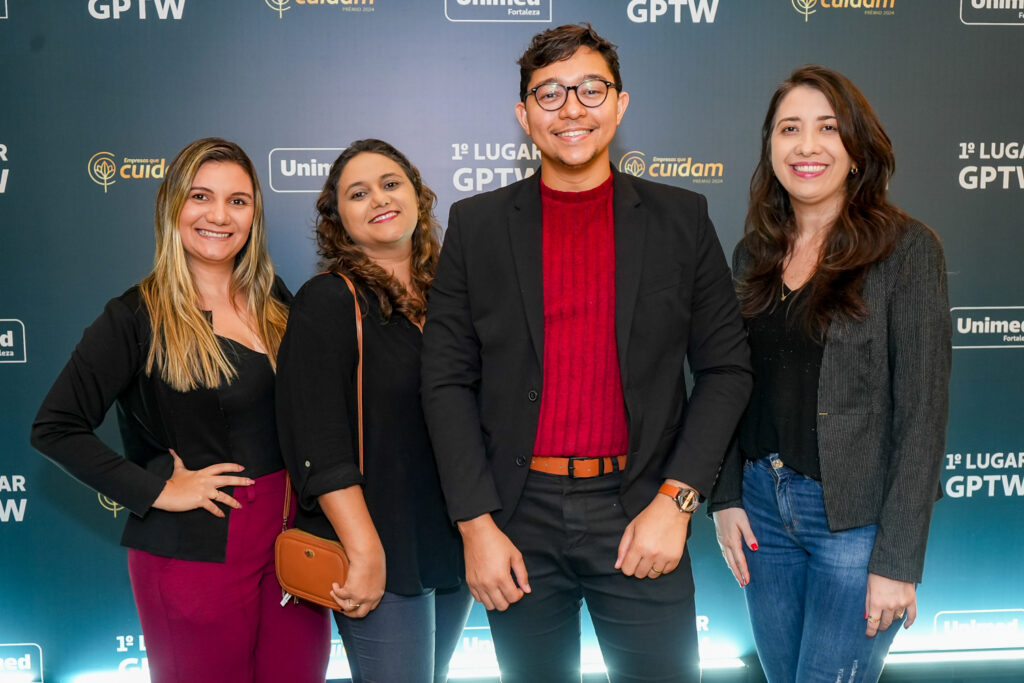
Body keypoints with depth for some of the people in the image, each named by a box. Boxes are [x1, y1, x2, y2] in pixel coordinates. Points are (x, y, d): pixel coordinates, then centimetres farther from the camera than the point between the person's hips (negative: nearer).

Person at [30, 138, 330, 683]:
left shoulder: (274, 301, 6)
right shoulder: (137, 317, -9)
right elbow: (55, 428, -10)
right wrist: (156, 491, -13)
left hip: (291, 536, 5)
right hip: (196, 552, -4)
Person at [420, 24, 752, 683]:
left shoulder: (681, 219, 2)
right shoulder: (477, 224, 2)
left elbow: (726, 368, 2)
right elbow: (448, 380, 1)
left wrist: (675, 500, -8)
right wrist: (476, 524, -5)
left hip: (639, 516, 0)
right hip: (517, 517, 1)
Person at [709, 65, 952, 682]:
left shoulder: (906, 249, -10)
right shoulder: (754, 253, 5)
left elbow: (922, 411, -12)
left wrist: (898, 559, -14)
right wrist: (725, 497, 2)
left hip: (857, 516, -5)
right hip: (762, 504, 5)